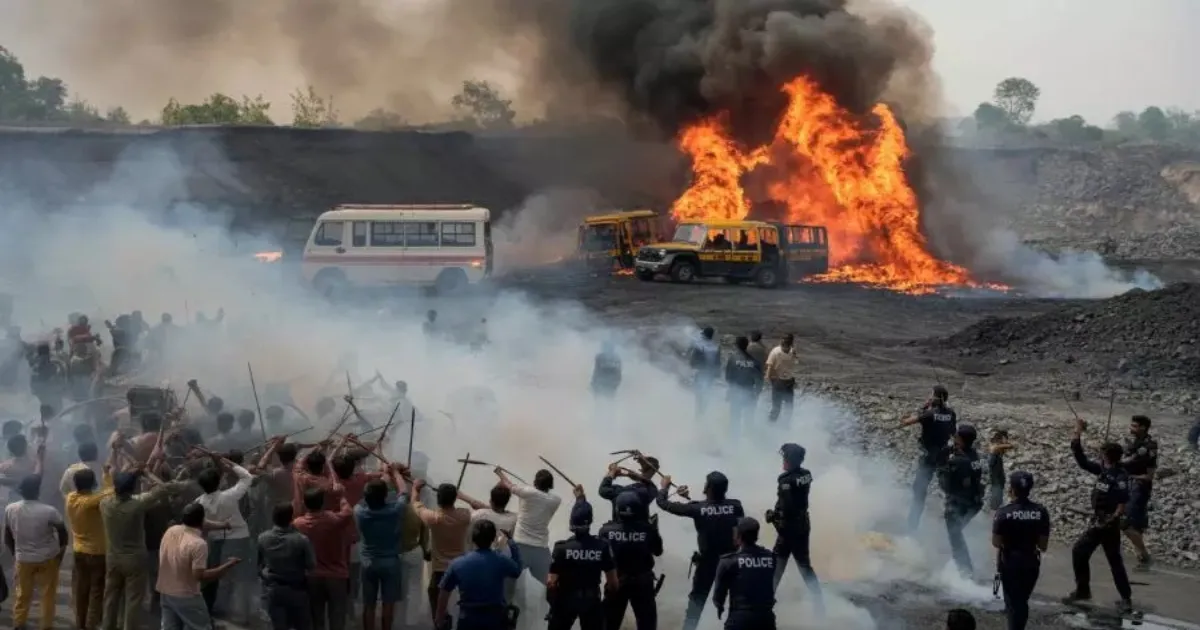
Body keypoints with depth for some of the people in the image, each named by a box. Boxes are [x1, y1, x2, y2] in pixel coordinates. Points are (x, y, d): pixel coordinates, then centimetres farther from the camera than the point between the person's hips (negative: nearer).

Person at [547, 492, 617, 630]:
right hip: (592, 600, 1)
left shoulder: (562, 548, -18)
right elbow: (613, 582, -8)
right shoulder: (602, 547, -12)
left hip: (565, 599, -1)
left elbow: (551, 581, -17)